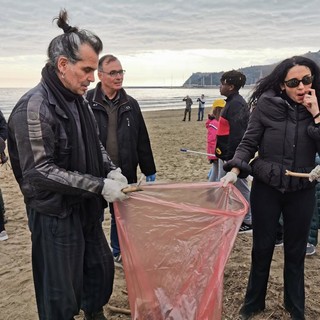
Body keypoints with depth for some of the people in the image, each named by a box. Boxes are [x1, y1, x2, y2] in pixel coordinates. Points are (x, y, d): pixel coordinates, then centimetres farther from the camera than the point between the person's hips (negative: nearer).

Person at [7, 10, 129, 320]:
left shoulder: (77, 101, 6)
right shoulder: (33, 107, -21)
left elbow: (95, 145, 17)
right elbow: (39, 171, -25)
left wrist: (111, 170, -3)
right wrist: (100, 186, -24)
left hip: (86, 208, 9)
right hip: (54, 215, -8)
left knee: (101, 268, 23)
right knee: (61, 295, 7)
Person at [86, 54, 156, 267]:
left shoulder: (130, 104, 5)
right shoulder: (87, 103, -9)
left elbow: (142, 140, 8)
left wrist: (149, 171, 10)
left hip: (125, 173, 4)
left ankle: (119, 254, 37)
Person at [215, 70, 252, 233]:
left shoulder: (237, 104, -18)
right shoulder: (232, 102, 14)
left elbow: (237, 132, -24)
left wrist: (230, 155, -23)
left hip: (234, 155, -11)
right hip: (230, 154, 11)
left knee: (241, 188, 2)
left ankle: (248, 222, 16)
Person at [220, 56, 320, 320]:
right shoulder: (267, 104, -9)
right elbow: (249, 143, -6)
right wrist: (235, 171, -20)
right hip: (266, 188, -1)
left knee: (295, 251, 14)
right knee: (262, 248, 11)